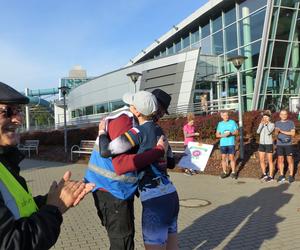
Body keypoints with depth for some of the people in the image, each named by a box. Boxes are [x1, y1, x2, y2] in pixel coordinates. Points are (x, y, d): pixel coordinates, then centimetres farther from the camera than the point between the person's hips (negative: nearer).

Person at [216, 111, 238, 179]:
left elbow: (236, 132, 2)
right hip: (223, 143, 2)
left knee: (232, 158, 0)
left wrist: (230, 133, -17)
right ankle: (224, 172, 14)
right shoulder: (220, 124, 8)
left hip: (231, 143, -2)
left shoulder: (232, 122, 3)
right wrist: (223, 135, -12)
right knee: (224, 158, 5)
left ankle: (233, 172, 8)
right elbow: (217, 135, 8)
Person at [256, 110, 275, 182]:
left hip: (269, 144, -5)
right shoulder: (261, 124, 5)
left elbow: (268, 132, -24)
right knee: (261, 160, 10)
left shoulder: (272, 124, -8)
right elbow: (258, 132, -12)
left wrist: (267, 123, -25)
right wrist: (261, 123, -22)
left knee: (270, 161, 2)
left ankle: (271, 176, 11)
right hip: (261, 144, 5)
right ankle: (264, 174, 27)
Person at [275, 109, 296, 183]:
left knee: (290, 160, 1)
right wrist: (277, 131, -32)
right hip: (279, 144, 2)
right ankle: (281, 176, 15)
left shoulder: (291, 123, 1)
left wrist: (283, 131, -16)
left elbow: (293, 133, -10)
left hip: (288, 144, -2)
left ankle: (291, 176, 11)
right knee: (280, 160, 5)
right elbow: (276, 133, -8)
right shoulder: (277, 123, 6)